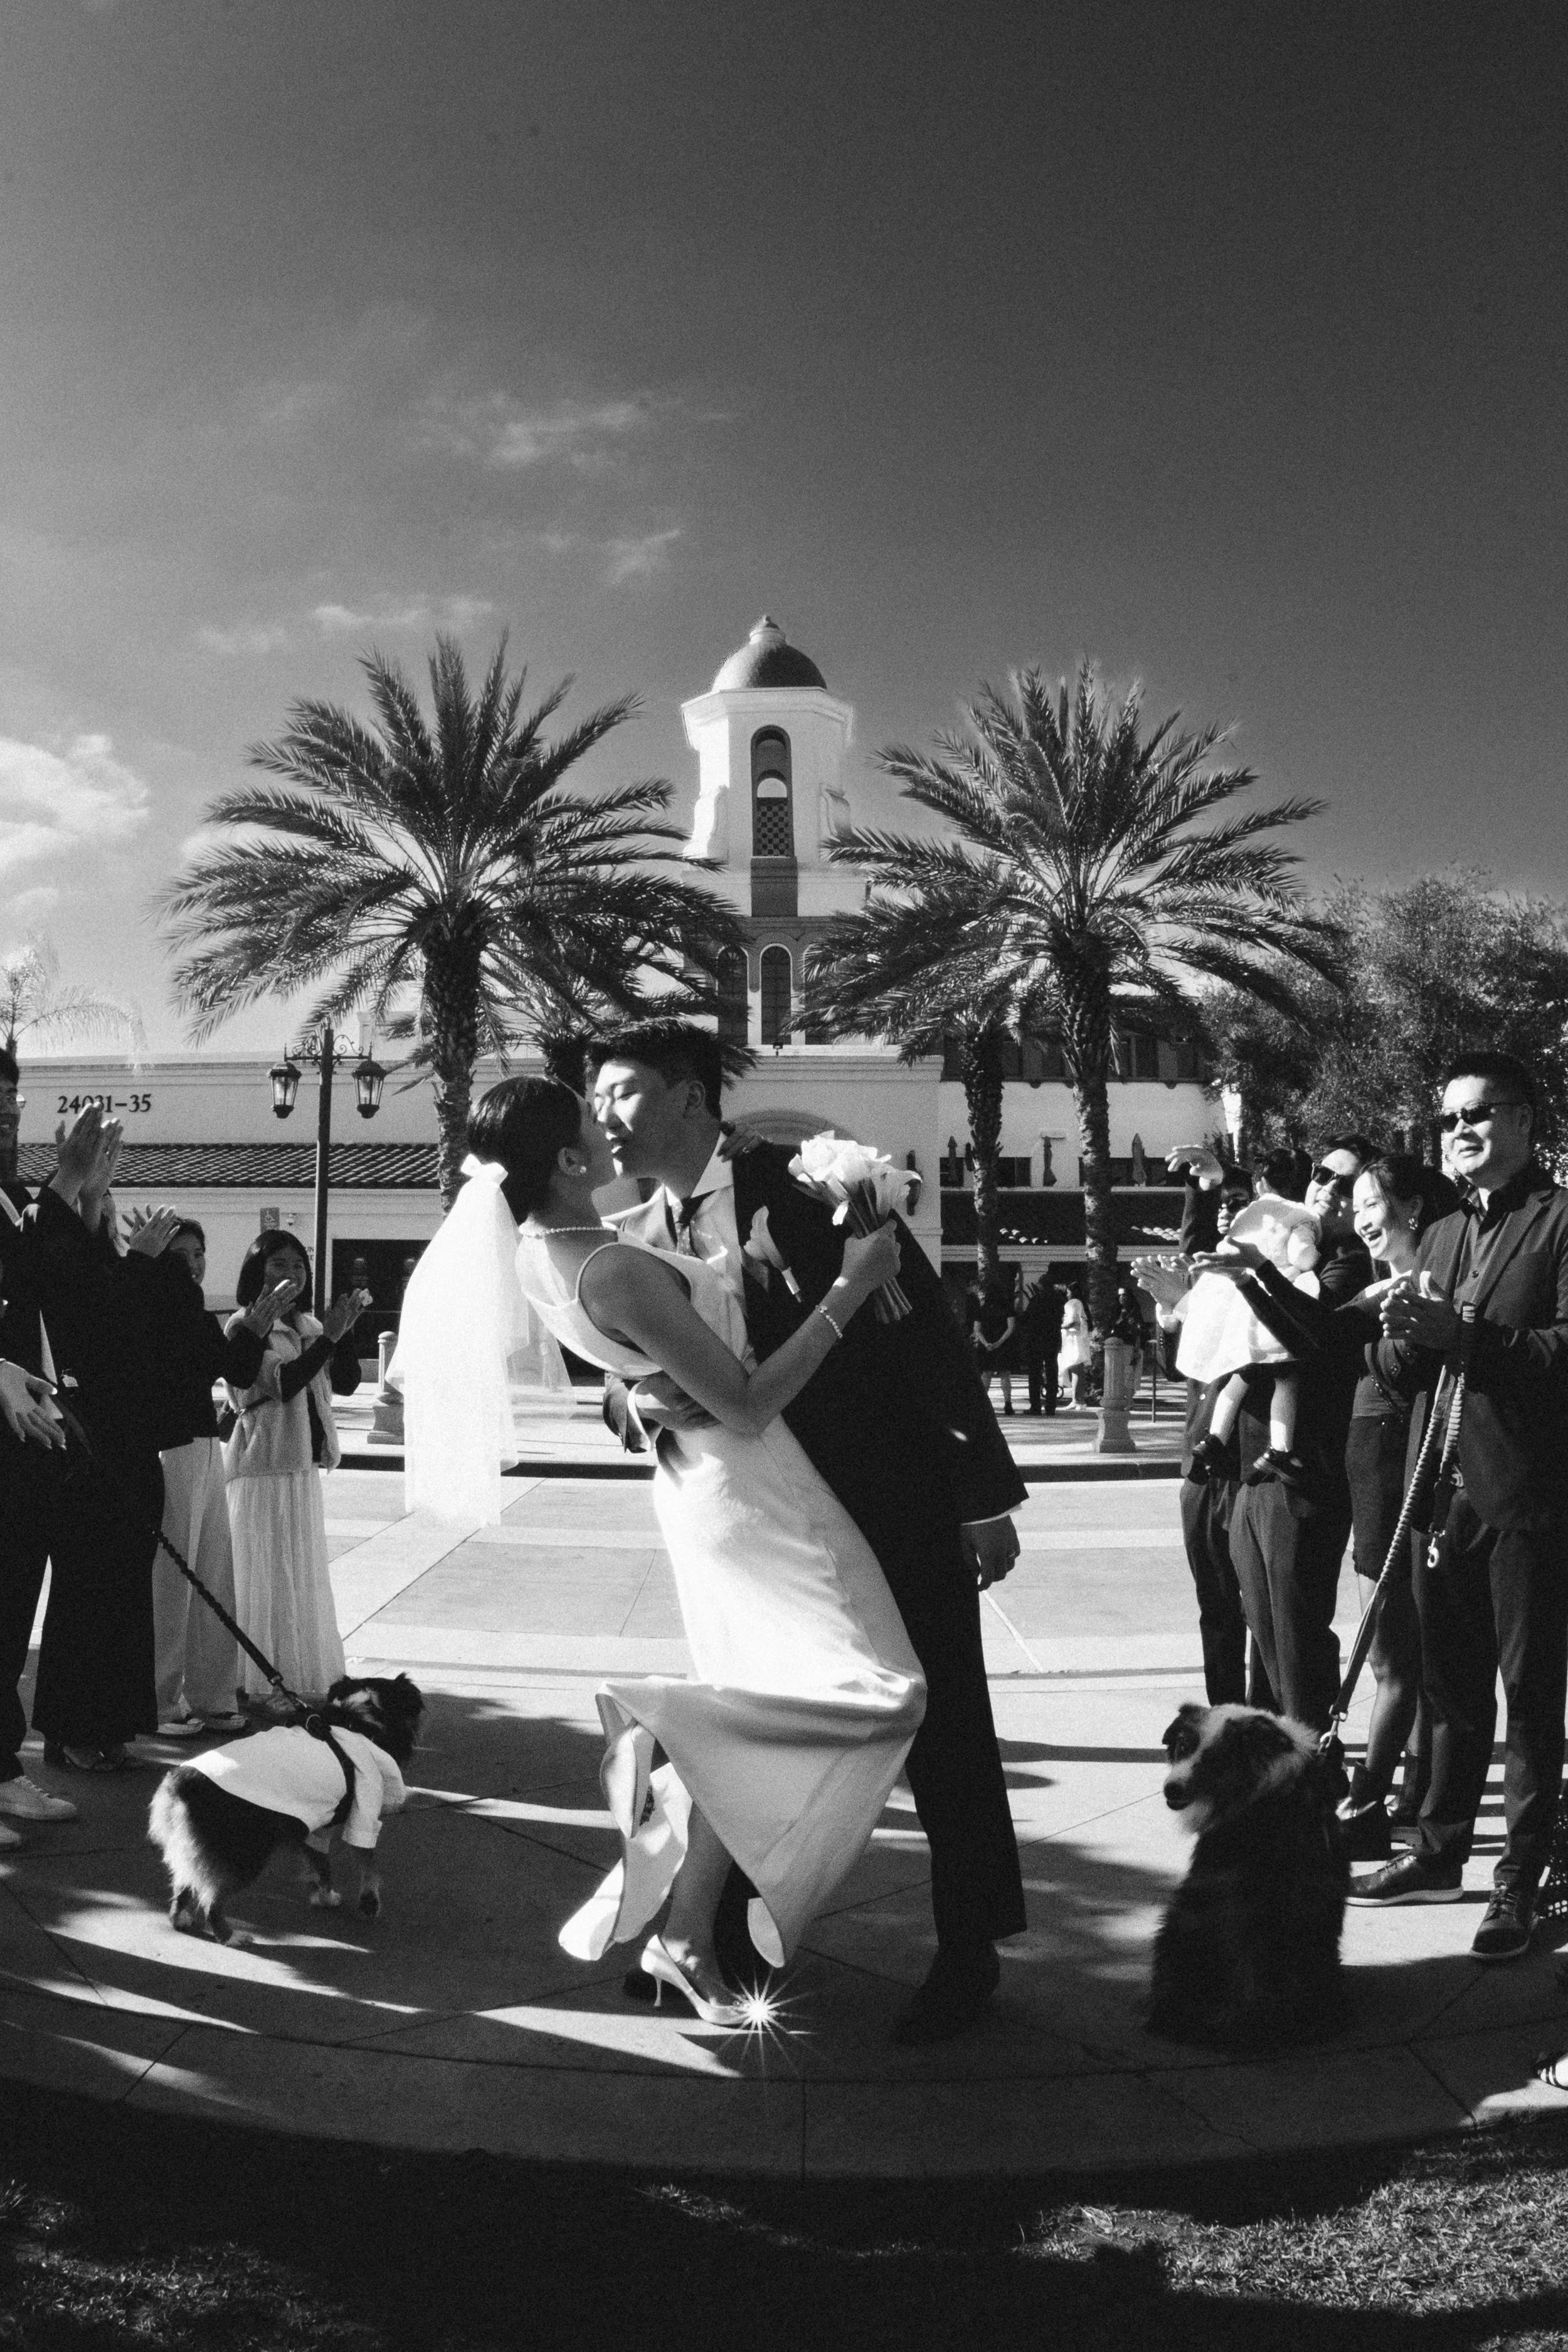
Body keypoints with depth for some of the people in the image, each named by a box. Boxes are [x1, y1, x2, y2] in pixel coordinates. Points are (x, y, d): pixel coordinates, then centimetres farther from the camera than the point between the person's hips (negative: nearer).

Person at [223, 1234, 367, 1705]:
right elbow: (282, 1383, -20)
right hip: (262, 1466, -7)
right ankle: (254, 1683, 3)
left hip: (302, 1466, 7)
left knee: (302, 1575, 14)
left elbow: (347, 1383, 6)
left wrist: (345, 1329, -7)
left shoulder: (308, 1326, 11)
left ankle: (295, 1674, 25)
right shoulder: (244, 1325, -9)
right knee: (264, 1576, -4)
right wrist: (329, 1337, -21)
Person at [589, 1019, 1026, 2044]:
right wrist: (636, 1400, -19)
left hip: (897, 1506, -5)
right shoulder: (636, 1241, 5)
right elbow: (621, 1384, 7)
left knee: (945, 1732, 6)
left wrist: (985, 1495, -13)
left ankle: (969, 1952, 24)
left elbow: (928, 1325, -12)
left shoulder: (806, 1183, -12)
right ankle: (729, 1936, 32)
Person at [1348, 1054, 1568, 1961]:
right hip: (1444, 1489, 7)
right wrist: (1404, 1337, -5)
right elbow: (1399, 1372, 16)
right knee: (1451, 1684, 16)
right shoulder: (1442, 1235, 17)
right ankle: (1441, 1851, 28)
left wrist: (1466, 1334, -24)